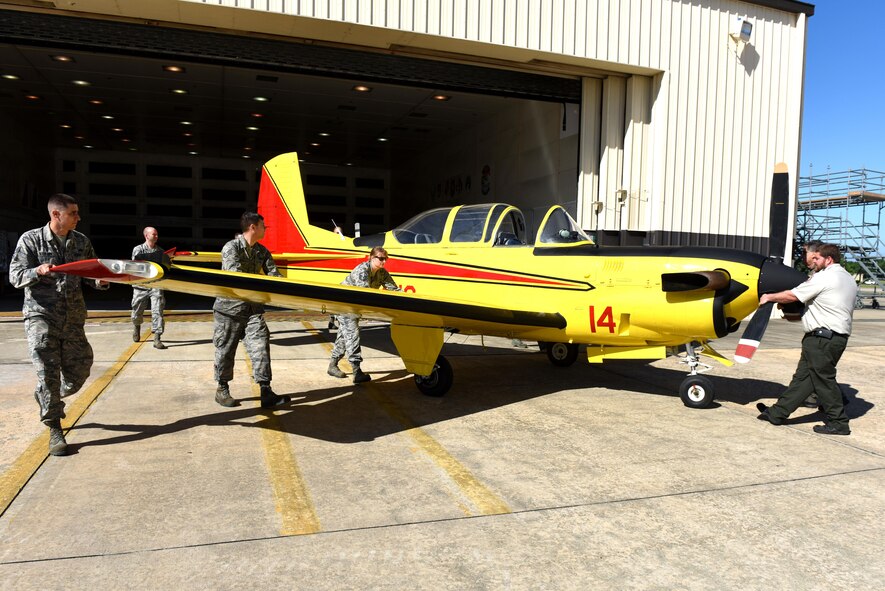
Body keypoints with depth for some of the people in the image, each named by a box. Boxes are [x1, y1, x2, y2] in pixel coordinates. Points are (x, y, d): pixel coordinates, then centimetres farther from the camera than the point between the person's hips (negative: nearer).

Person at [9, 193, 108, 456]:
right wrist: (38, 271, -25)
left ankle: (48, 399, 37)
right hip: (41, 315, -4)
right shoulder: (31, 239, -3)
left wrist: (100, 281, -12)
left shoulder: (81, 241, 7)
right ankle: (54, 430, 3)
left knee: (79, 372, 6)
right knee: (48, 372, -8)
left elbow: (92, 274, 12)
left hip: (73, 318, 4)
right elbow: (15, 276, -4)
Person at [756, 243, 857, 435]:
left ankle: (838, 423, 7)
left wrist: (769, 297, 6)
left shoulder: (824, 278, -12)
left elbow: (793, 295, -10)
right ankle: (778, 413, 15)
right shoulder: (848, 279, 17)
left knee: (824, 378, -1)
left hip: (822, 338, -10)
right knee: (803, 377, 10)